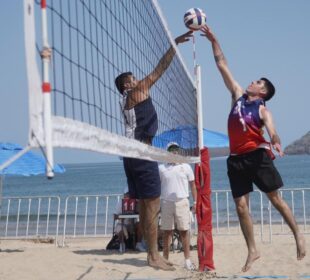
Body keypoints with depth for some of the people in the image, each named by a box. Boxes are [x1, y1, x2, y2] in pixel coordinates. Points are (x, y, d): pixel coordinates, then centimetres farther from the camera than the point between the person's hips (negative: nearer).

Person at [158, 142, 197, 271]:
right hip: (166, 202, 1)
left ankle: (187, 260, 3)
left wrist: (195, 201, 2)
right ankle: (165, 259, 11)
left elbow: (192, 185, 9)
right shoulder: (161, 168, 8)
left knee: (184, 231, 0)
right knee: (167, 231, 5)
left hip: (182, 202, 0)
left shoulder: (186, 167, 7)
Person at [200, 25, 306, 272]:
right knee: (241, 206, 2)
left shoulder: (263, 110, 0)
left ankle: (298, 235, 17)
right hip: (236, 159, 5)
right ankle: (253, 251, 9)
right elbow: (223, 66, 13)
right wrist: (214, 41, 12)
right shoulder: (238, 96, 12)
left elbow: (272, 131, -17)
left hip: (258, 156, -4)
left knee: (275, 198, 1)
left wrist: (276, 143, -40)